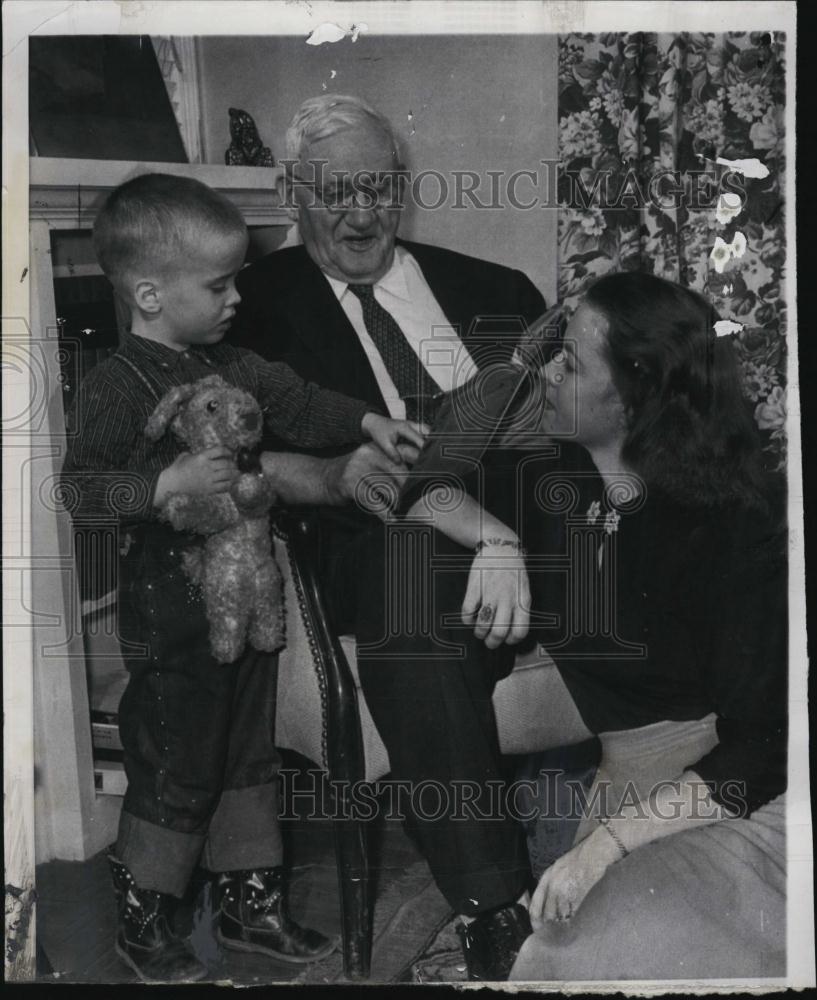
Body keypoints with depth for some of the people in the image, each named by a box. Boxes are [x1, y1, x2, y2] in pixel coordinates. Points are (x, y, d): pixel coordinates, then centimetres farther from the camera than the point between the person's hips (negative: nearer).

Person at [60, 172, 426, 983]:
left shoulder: (230, 365, 5)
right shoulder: (114, 387, -17)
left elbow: (293, 401, 13)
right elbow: (79, 489, -21)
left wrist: (365, 421, -1)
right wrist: (173, 480, -31)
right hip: (171, 612, -8)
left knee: (248, 757, 18)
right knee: (174, 772, 5)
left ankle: (250, 902, 34)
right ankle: (140, 923, 27)